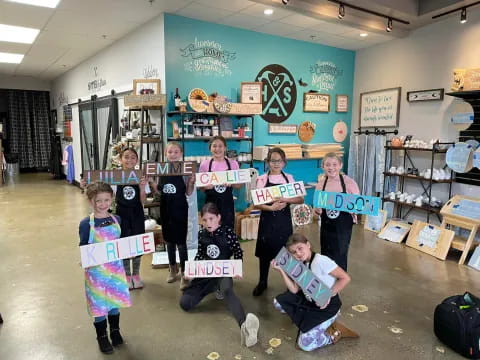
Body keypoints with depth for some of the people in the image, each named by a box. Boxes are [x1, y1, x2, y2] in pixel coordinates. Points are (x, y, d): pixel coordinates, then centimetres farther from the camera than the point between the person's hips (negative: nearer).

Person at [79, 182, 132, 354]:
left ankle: (115, 331, 40)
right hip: (97, 270, -3)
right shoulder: (86, 224, -13)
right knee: (99, 302, 9)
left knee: (115, 299, 17)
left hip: (116, 267, 3)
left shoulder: (116, 219, -1)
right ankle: (102, 336, 31)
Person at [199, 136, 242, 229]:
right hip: (211, 203, 0)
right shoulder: (204, 164, -2)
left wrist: (231, 183, -15)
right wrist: (206, 186, -18)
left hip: (227, 203, 1)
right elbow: (200, 187, 4)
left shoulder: (233, 163, 0)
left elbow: (239, 185, 5)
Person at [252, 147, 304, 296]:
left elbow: (300, 199, 0)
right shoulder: (262, 179, -2)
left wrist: (287, 200, -18)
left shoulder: (289, 178, 3)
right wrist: (271, 207, -22)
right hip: (267, 220, -1)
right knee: (265, 251, 8)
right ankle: (262, 282, 26)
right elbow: (256, 203, -6)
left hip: (284, 220, 1)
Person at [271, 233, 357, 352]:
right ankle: (308, 320, 12)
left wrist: (329, 295, -25)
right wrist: (281, 271, -11)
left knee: (305, 344, -16)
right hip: (308, 301, 8)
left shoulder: (321, 261, -24)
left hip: (327, 306, -8)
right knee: (278, 302, 7)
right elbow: (294, 290, -4)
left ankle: (335, 333, 5)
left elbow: (345, 278, -21)